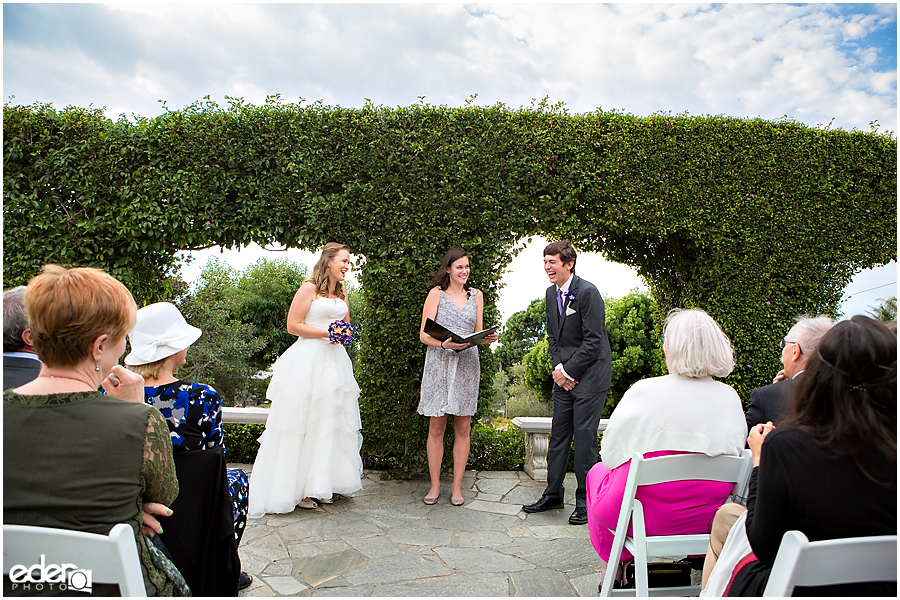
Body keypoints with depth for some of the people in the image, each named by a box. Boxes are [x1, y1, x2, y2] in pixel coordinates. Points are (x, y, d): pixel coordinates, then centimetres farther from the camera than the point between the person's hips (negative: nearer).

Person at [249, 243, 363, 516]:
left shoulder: (341, 293, 16)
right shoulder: (309, 288, -5)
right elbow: (293, 325, -9)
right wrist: (325, 333, -14)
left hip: (335, 360, 7)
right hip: (309, 360, -7)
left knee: (331, 421, 7)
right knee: (303, 424, -3)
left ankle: (321, 485, 18)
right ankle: (296, 489, 7)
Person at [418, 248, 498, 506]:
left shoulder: (476, 295, 13)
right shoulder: (436, 294, 2)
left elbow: (478, 333, 16)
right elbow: (424, 334, -3)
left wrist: (488, 338, -7)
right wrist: (444, 344, -20)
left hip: (467, 365, 3)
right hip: (439, 363, -3)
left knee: (462, 428, 4)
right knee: (436, 428, 2)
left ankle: (457, 486, 15)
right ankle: (435, 485, 15)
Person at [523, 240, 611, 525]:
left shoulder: (587, 292, -15)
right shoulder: (552, 293, 9)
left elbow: (594, 341, -16)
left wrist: (568, 371, -12)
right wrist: (558, 368, 1)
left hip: (589, 376, -7)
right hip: (564, 376, 7)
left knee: (584, 437, -3)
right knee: (558, 435, 11)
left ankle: (586, 501, 12)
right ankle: (553, 494, 23)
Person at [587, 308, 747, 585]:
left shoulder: (644, 391, -17)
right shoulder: (730, 397, -4)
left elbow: (610, 453, -7)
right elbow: (737, 451, 9)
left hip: (650, 518, -4)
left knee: (598, 470, 25)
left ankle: (612, 566, 36)